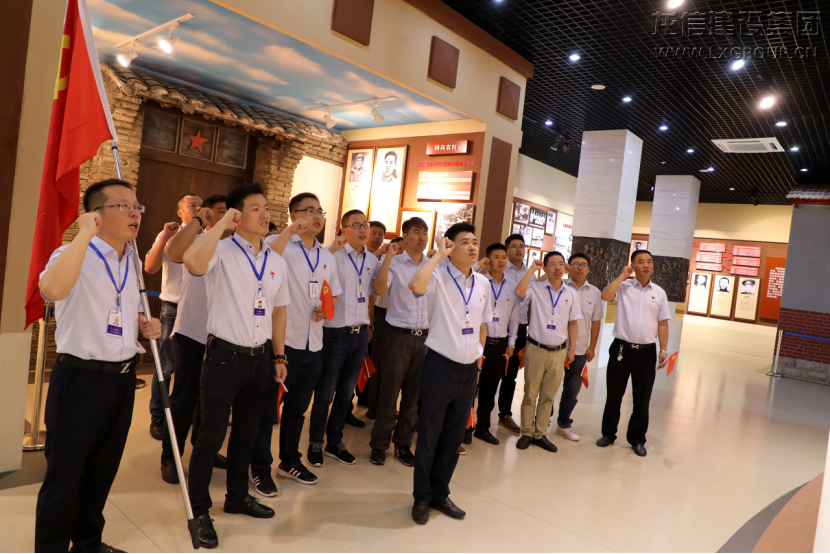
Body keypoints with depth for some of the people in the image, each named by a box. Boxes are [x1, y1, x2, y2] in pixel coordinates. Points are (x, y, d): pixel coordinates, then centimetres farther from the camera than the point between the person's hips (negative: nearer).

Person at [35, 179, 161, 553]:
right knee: (64, 476, 6)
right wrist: (84, 234, -29)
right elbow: (52, 289, -36)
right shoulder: (75, 254, -12)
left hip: (122, 379, 7)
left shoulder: (132, 262, 11)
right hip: (81, 378, -7)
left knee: (102, 472, 20)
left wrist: (145, 324, 6)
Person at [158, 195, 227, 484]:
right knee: (184, 398, 2)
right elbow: (173, 251, -30)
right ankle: (170, 458, 17)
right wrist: (198, 220, -23)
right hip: (192, 333, -5)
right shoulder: (196, 241, -6)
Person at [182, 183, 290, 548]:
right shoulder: (222, 251, -10)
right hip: (224, 356, -6)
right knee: (211, 436, 5)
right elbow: (193, 262, -34)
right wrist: (222, 224, -24)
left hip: (260, 359, 6)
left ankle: (237, 496, 37)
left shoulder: (277, 262, 8)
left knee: (246, 434, 19)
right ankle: (199, 510, 22)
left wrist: (279, 356, 11)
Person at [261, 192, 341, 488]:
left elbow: (334, 295, 20)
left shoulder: (327, 256, 13)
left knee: (298, 407, 20)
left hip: (313, 344, 7)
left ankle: (290, 461, 36)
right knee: (268, 407, 6)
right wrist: (291, 230, -29)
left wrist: (326, 309, -1)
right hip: (282, 341, -6)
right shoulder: (281, 244, -8)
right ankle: (260, 468, 23)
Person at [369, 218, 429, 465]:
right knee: (390, 391, 3)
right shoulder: (394, 263, -5)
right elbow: (379, 289, -22)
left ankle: (403, 443, 25)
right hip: (398, 334, -4)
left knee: (414, 393, 10)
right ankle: (379, 443, 19)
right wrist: (389, 256, -21)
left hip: (424, 336, 4)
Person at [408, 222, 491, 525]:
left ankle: (440, 493, 33)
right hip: (440, 366, -5)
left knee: (454, 437, 16)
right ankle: (422, 497, 26)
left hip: (470, 369, 5)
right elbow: (415, 285, -35)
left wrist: (480, 355, 15)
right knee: (429, 435, 7)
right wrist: (438, 254, -23)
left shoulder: (483, 283, 7)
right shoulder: (438, 277, -11)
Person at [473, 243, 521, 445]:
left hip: (500, 343, 4)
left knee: (490, 388, 13)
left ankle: (483, 427, 26)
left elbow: (514, 316, 12)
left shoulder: (512, 286, 8)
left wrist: (511, 342, 9)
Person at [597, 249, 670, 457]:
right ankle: (608, 433, 26)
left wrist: (663, 350, 2)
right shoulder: (623, 286, 0)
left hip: (646, 352, 2)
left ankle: (637, 439, 26)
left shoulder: (659, 292, 7)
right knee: (614, 395, 10)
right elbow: (606, 296, -20)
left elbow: (662, 324, 8)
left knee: (642, 399, 10)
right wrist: (622, 275, -11)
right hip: (621, 348, -2)